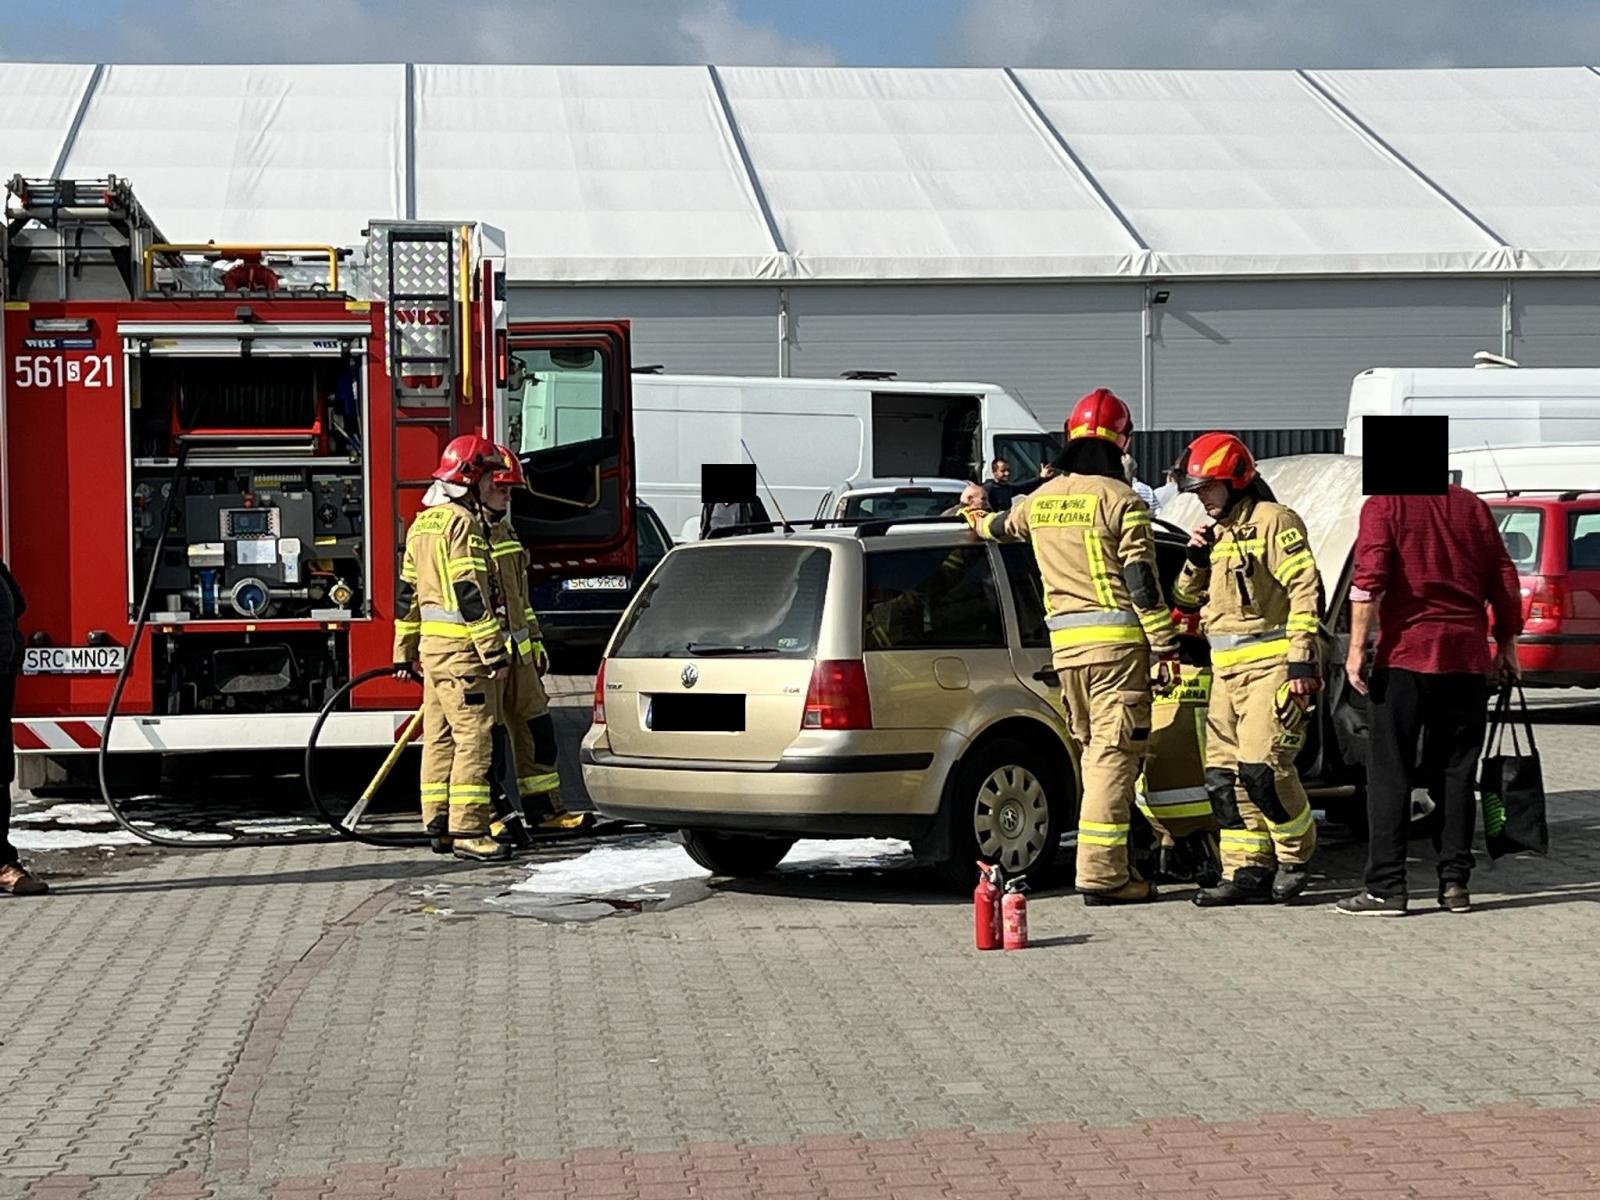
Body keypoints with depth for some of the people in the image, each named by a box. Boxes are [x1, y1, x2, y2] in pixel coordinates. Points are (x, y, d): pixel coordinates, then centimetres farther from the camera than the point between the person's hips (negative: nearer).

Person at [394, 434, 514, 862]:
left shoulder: (422, 524, 17)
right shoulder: (462, 522, -13)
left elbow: (408, 592, 21)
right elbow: (469, 591, -19)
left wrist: (404, 650, 25)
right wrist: (492, 648, -19)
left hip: (432, 644, 10)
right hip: (460, 648, -10)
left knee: (440, 737, 12)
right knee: (474, 738, -10)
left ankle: (438, 825, 16)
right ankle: (468, 830, -12)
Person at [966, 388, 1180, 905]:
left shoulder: (1041, 499, 12)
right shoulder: (1120, 500, -8)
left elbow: (1004, 526, 35)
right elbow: (1142, 581, -12)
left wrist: (979, 519, 59)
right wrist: (1166, 647, -8)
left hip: (1065, 643, 7)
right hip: (1117, 641, -6)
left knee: (1096, 751, 16)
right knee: (1114, 755, -8)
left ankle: (1109, 864, 19)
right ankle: (1102, 875, -12)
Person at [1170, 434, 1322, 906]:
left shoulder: (1274, 521, -6)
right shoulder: (1217, 533, 20)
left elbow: (1305, 590, -13)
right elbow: (1186, 600, 27)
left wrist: (1301, 661, -19)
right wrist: (1195, 560, 7)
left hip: (1271, 666, -9)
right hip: (1227, 671, 9)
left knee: (1262, 767, -16)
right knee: (1223, 773, 3)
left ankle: (1296, 855, 4)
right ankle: (1247, 870, 7)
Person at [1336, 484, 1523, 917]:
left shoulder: (1384, 505, -2)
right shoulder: (1474, 507, 11)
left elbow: (1369, 581, -13)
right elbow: (1505, 583, 11)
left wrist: (1357, 646, -12)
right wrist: (1507, 645, 19)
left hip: (1405, 656, -4)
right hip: (1467, 659, 4)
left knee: (1390, 774, 0)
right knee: (1456, 773, 11)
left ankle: (1386, 888, -3)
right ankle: (1455, 884, 10)